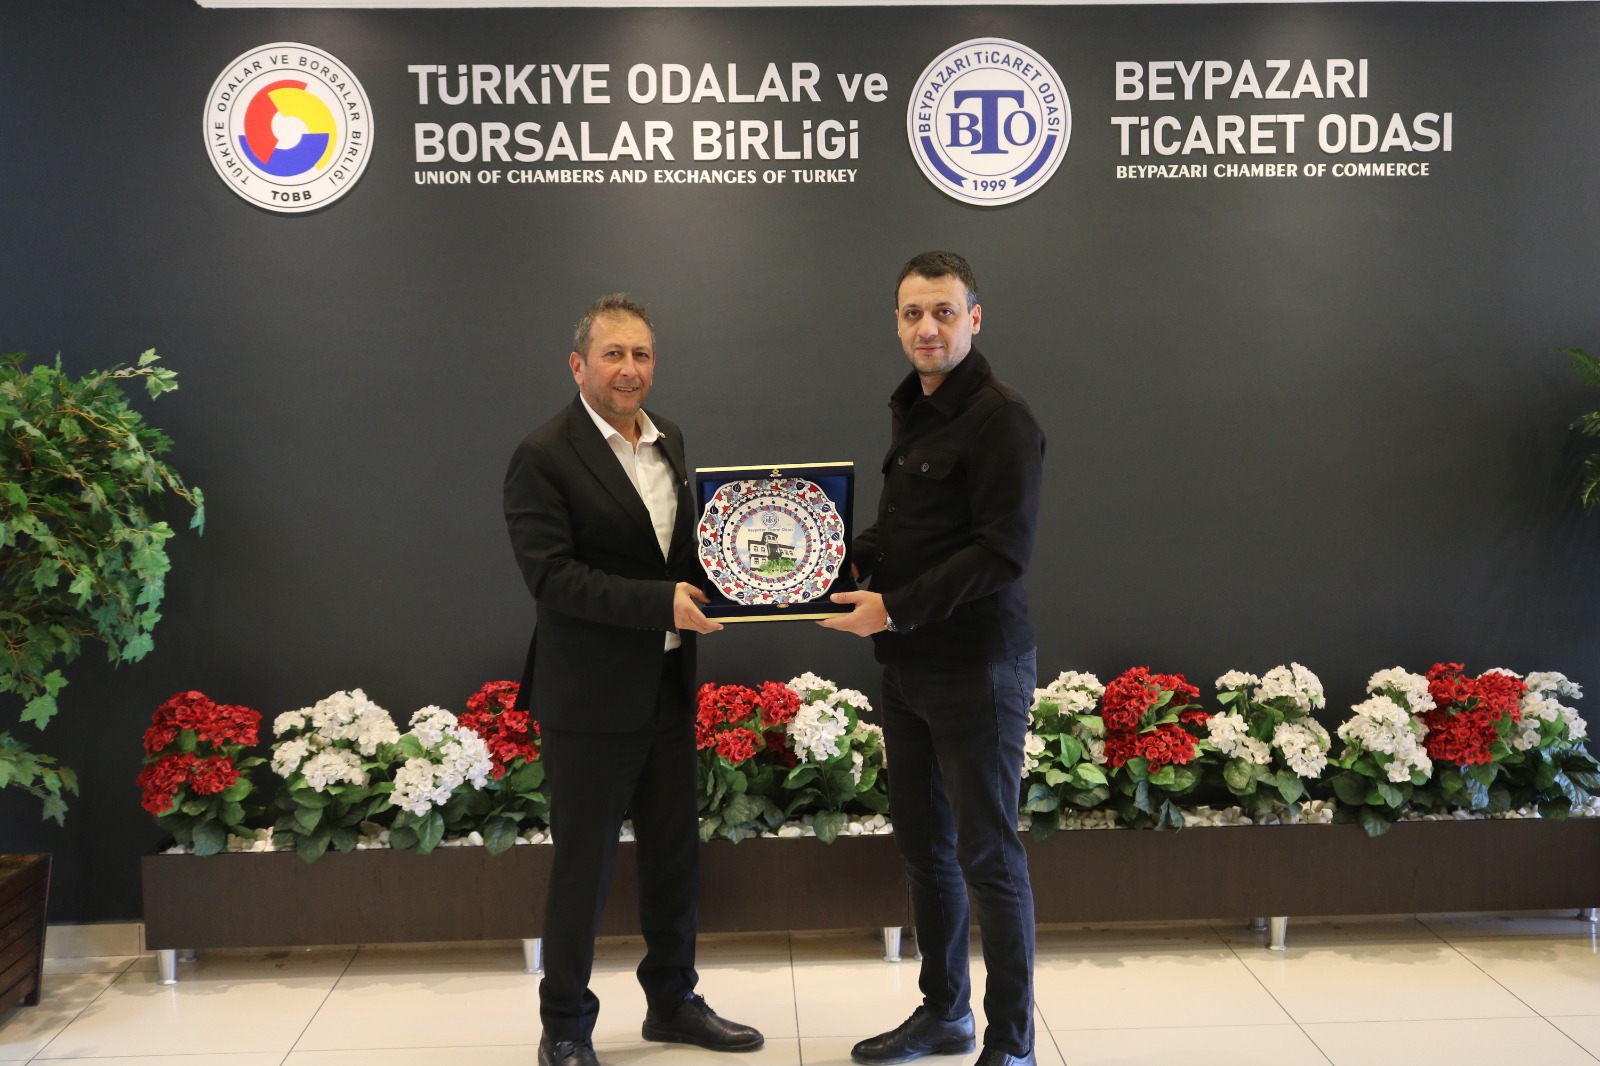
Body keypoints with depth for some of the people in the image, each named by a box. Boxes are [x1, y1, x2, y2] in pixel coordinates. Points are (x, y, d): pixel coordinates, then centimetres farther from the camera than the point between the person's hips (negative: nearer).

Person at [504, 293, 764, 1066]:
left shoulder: (669, 442, 10)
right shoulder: (544, 456, -12)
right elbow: (550, 575, -20)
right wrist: (661, 603, -24)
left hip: (668, 687, 7)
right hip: (591, 697, -7)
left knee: (675, 853, 17)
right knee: (583, 864, 5)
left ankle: (672, 1002, 35)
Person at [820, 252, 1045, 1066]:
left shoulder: (999, 418, -14)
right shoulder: (913, 412, 13)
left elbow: (1004, 550, -21)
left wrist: (895, 608, -21)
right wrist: (847, 561, 4)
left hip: (975, 668, -8)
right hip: (908, 665, 9)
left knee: (988, 856, 1)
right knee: (923, 844, 17)